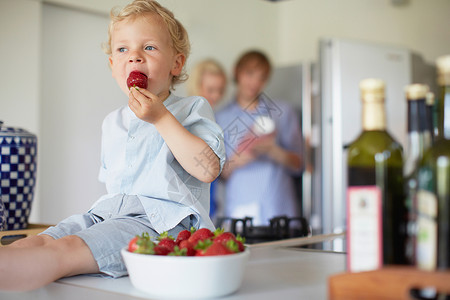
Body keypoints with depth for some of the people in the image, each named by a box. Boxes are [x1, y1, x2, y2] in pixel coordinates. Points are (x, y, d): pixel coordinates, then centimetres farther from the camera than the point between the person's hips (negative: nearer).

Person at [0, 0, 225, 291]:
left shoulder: (193, 109, 5)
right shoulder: (112, 122, 25)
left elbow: (208, 169, -12)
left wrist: (161, 118, -13)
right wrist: (107, 206, 15)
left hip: (162, 219, -7)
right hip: (109, 211, 7)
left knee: (65, 250, -32)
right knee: (35, 243, -20)